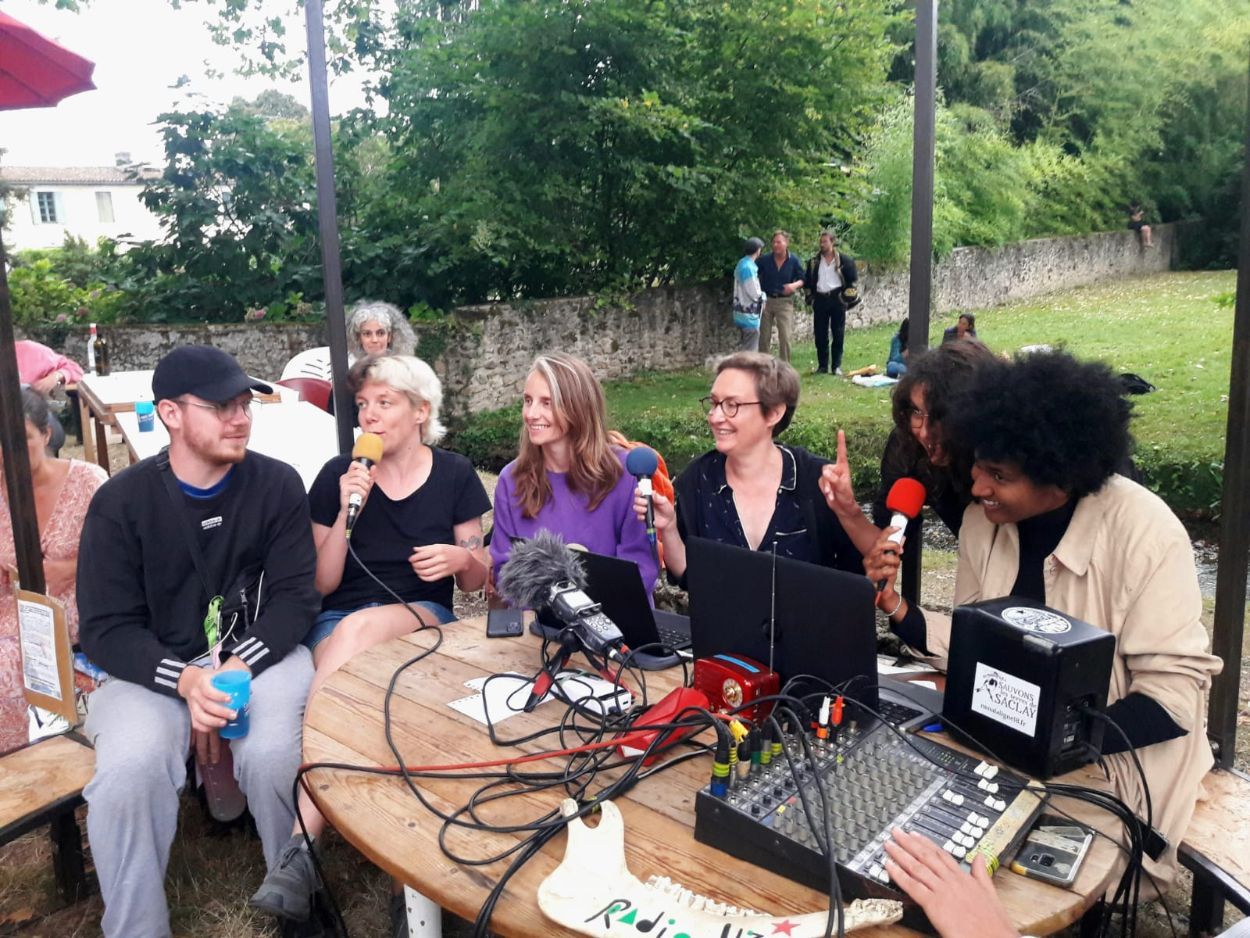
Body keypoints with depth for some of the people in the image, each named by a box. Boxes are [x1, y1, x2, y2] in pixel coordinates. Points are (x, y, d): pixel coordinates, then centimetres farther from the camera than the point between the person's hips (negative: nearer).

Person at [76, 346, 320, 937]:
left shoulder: (278, 485, -2)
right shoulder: (121, 502, -4)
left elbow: (295, 596, -4)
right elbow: (106, 628, -6)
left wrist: (237, 667, -20)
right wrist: (186, 679, -23)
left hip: (260, 653, 0)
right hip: (155, 667, 0)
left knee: (272, 754, -29)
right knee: (129, 767, -29)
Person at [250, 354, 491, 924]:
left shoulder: (454, 475, 3)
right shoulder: (338, 475, 1)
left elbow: (476, 581, 9)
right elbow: (323, 584, 1)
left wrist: (462, 559, -16)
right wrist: (347, 512, -13)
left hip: (424, 619, -1)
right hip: (340, 620, 1)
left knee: (361, 628, -37)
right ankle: (302, 849, -34)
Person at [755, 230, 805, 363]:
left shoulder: (794, 260, -3)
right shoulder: (765, 260, -2)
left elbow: (802, 280, 2)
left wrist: (795, 285, -20)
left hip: (784, 301, -1)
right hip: (766, 300, 1)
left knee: (785, 337, -3)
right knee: (764, 337, 6)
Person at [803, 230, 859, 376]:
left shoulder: (845, 260, 1)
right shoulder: (814, 262, 9)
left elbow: (853, 279, 5)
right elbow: (807, 281, 16)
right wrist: (810, 297, 7)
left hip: (837, 299, -3)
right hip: (820, 301, 3)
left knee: (838, 335, 0)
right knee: (820, 335, 3)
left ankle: (836, 366, 6)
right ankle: (822, 366, 11)